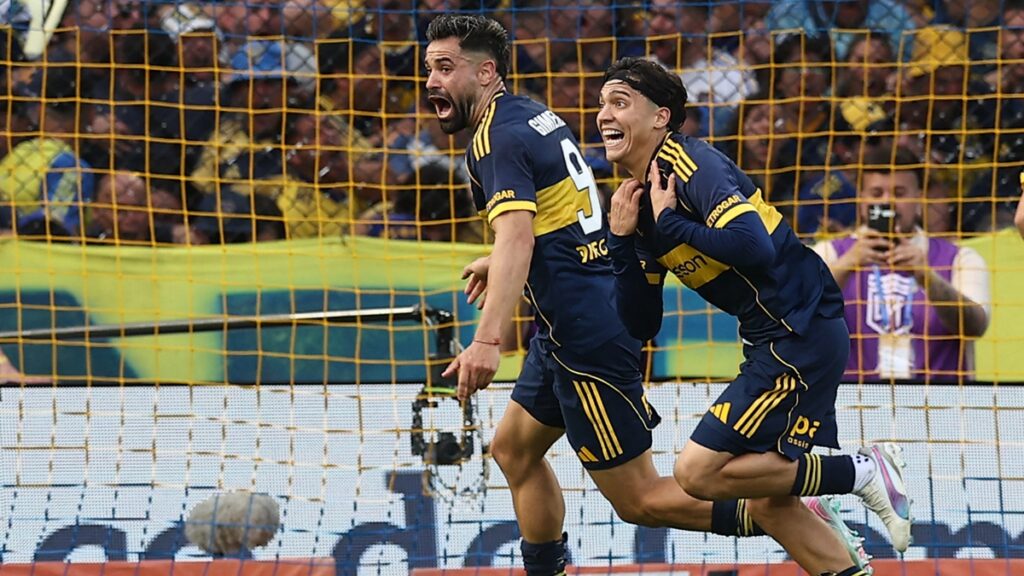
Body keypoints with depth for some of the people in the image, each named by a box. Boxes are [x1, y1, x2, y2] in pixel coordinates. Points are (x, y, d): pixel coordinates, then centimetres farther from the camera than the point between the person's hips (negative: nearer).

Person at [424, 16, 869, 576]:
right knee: (514, 449, 20)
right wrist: (501, 263, 37)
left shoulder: (498, 137, -16)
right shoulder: (533, 115, 13)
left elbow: (517, 240, -31)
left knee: (639, 499, -5)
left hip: (586, 335, -10)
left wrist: (487, 341, -41)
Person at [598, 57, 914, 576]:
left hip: (801, 334, -10)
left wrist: (670, 224, -18)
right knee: (769, 503, 11)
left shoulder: (688, 162, -14)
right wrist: (622, 239, -2)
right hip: (774, 340, 10)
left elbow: (754, 247, -31)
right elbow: (640, 325, 11)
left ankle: (863, 472, -3)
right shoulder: (641, 197, 13)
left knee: (698, 471, -10)